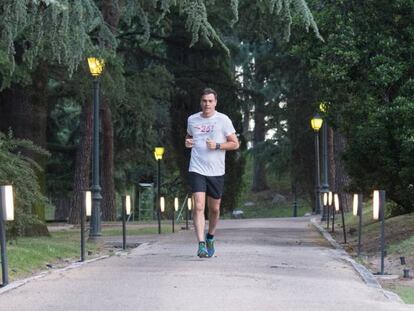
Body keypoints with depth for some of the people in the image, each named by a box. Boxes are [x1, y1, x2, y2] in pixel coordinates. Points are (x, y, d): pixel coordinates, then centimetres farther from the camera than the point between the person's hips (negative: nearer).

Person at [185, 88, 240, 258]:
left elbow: (235, 143, 0)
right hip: (197, 170, 0)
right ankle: (201, 244, -17)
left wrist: (217, 145, -15)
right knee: (198, 206, -15)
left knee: (214, 208, 11)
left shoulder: (223, 120, -1)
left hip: (216, 172, 0)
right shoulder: (192, 119, 7)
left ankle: (210, 238, 36)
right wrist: (187, 142, 3)